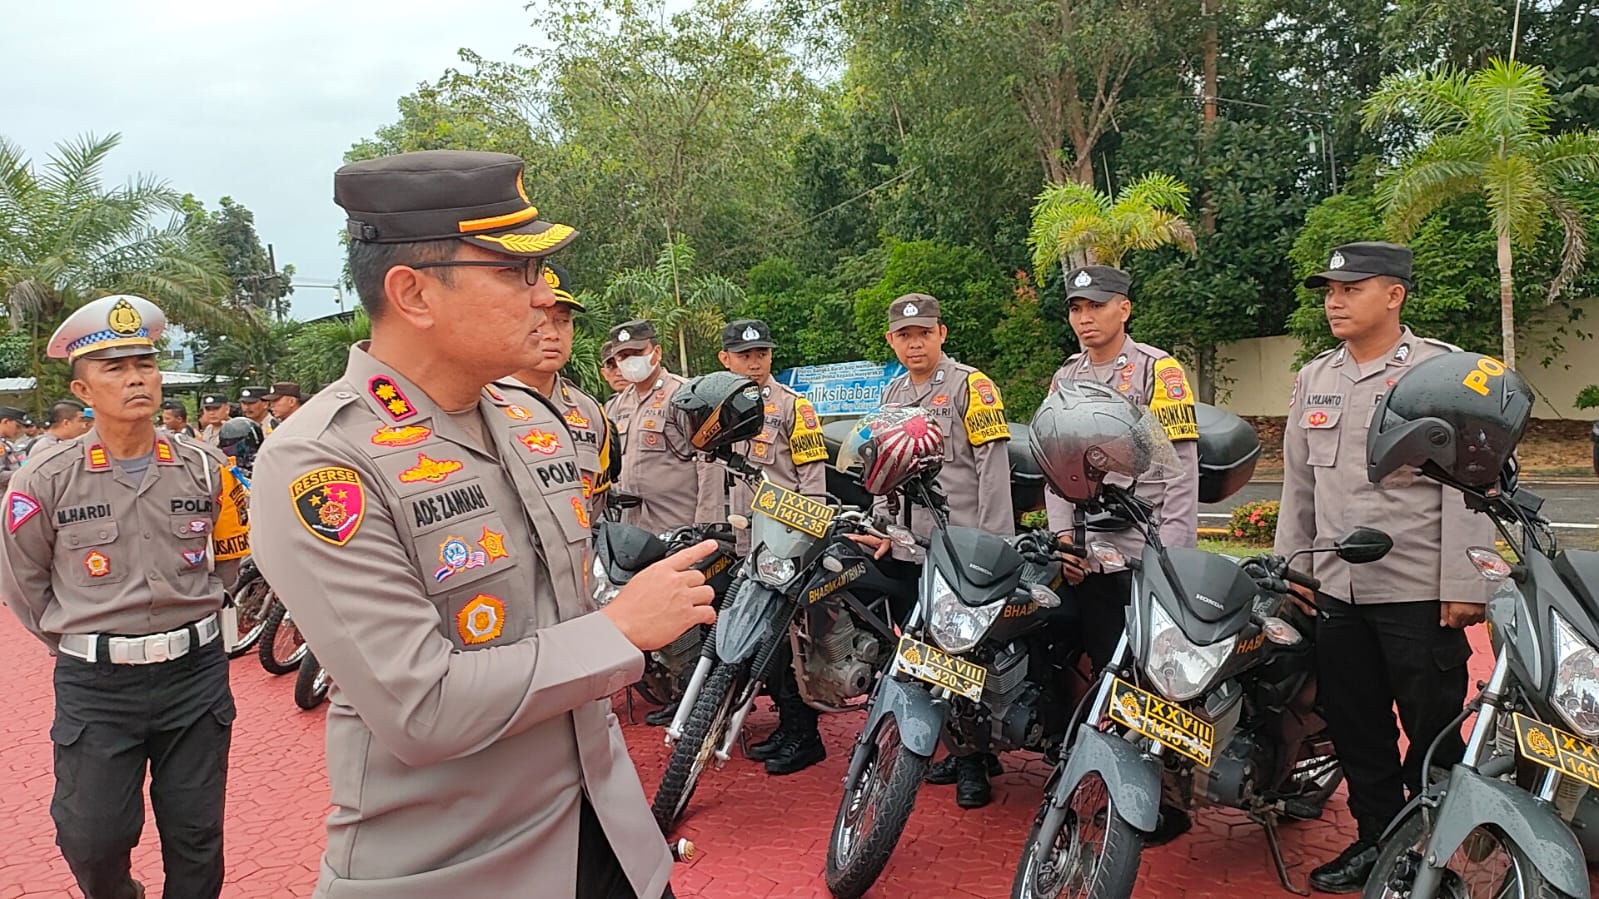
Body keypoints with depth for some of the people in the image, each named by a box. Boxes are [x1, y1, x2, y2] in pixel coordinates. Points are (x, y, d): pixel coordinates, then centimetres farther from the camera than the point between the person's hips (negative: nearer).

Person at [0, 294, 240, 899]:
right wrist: (75, 641, 9)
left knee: (196, 839, 9)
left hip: (196, 673, 1)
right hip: (95, 685, -1)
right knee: (93, 839, 8)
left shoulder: (204, 467, -1)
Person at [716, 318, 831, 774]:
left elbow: (813, 476, -8)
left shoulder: (793, 406, -4)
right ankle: (785, 724, 23)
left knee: (792, 641, -6)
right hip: (744, 545, 7)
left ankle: (804, 736, 2)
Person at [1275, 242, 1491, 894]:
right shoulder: (1313, 379, 12)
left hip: (1419, 592, -5)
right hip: (1336, 591, 6)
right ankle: (1375, 840, 29)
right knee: (1355, 728, 14)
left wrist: (1463, 585, -14)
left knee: (1432, 732, 4)